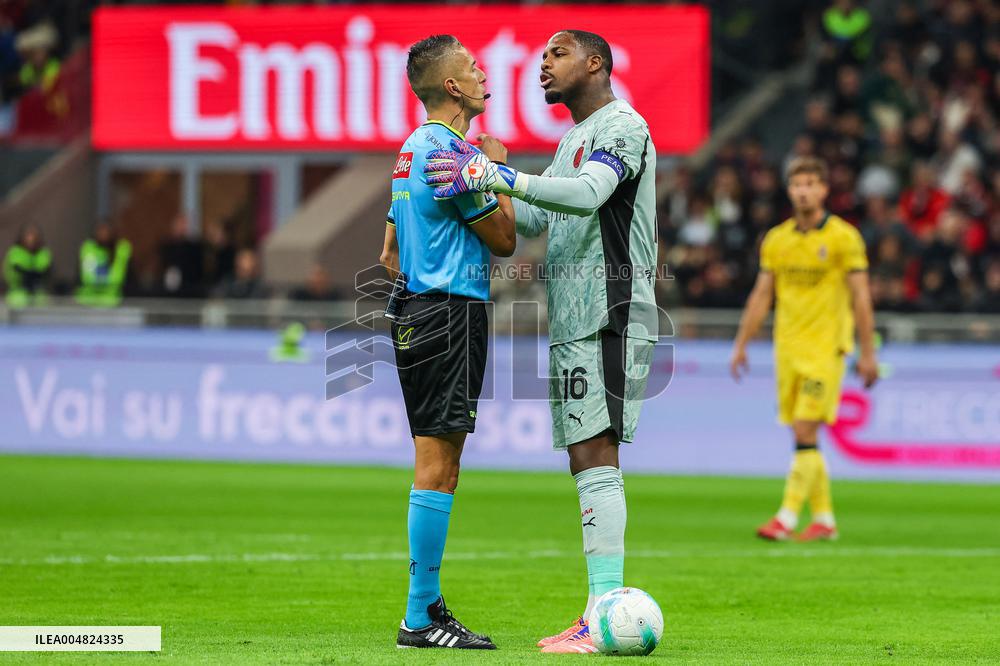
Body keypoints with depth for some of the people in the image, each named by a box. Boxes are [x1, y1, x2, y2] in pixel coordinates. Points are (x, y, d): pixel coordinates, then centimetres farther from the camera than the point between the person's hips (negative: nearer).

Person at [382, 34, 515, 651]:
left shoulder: (413, 150, 17)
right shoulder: (448, 151, -14)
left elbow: (392, 253, 23)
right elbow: (503, 238, -8)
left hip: (418, 312, 10)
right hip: (453, 315, -10)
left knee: (436, 467, 12)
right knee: (438, 467, -9)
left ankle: (428, 610, 14)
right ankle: (421, 618, -10)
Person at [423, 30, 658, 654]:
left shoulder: (622, 125, -7)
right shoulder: (573, 140, 24)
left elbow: (587, 194, -25)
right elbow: (531, 220, 24)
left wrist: (494, 175, -29)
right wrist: (492, 175, 10)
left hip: (609, 314, -10)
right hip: (574, 321, 10)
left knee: (596, 456, -15)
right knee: (588, 461, 8)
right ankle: (603, 611, 9)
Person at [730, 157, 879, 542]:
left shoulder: (843, 237, -5)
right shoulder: (776, 239, 9)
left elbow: (861, 298, -5)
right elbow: (761, 296, 14)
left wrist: (868, 354, -8)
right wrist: (741, 345, 10)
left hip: (826, 347, -5)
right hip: (788, 347, 5)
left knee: (805, 432, -13)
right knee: (803, 437, 6)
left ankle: (787, 517, -14)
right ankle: (823, 518, 15)